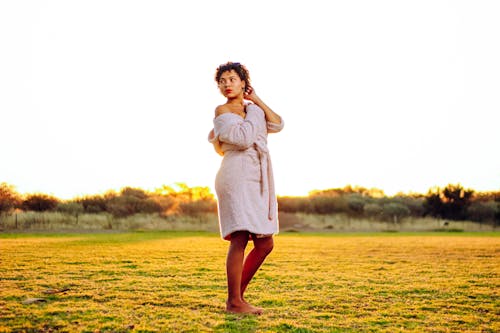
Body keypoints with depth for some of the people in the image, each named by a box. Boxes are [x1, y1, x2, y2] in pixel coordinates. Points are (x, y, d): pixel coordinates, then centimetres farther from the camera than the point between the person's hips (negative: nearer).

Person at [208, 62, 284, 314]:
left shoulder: (252, 108, 21)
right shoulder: (222, 110, 1)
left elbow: (277, 125, 4)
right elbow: (243, 139, -14)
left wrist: (256, 100, 5)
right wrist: (253, 112, -1)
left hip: (259, 181, 8)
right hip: (237, 176, -8)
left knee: (265, 244, 8)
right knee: (240, 239, -14)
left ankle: (238, 294, 18)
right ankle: (233, 302, -7)